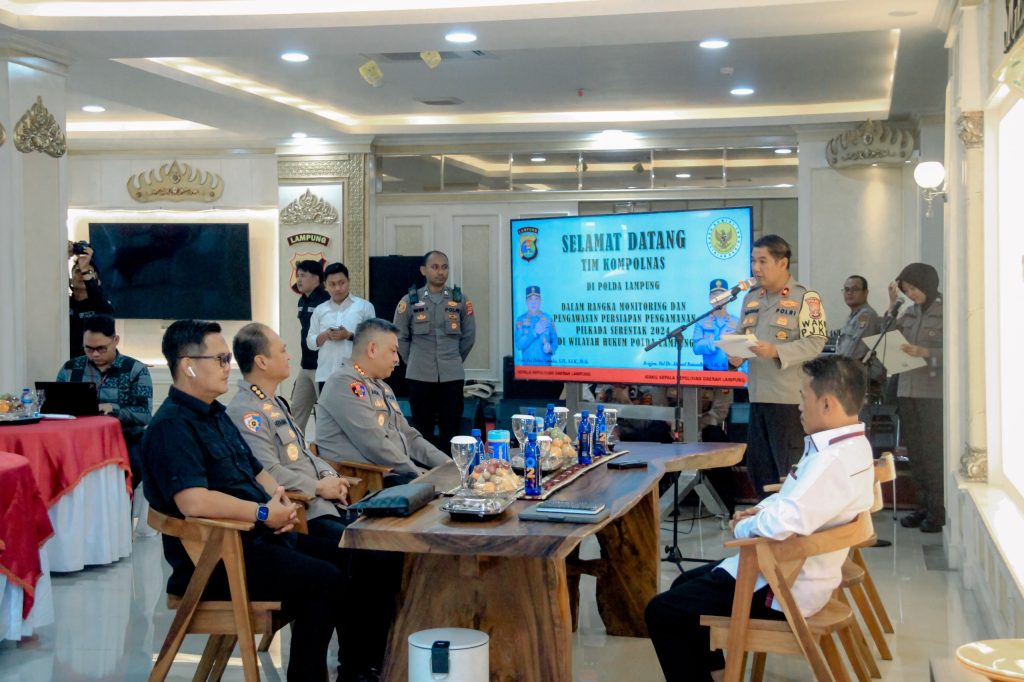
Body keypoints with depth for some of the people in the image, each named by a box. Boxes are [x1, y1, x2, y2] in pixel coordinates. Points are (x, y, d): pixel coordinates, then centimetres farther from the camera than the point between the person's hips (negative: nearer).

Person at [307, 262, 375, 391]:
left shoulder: (364, 306, 5)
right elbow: (310, 343, 13)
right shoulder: (320, 310, 13)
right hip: (326, 374, 3)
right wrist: (325, 335, -7)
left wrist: (349, 336, -12)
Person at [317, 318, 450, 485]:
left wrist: (447, 463, 8)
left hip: (400, 472, 10)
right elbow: (374, 444, -17)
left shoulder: (383, 387, 22)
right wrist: (418, 473, -13)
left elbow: (409, 437, 22)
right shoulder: (345, 383, -9)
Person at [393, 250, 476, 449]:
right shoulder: (410, 300, 1)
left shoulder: (460, 300, 4)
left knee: (451, 431, 3)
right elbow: (400, 337, 9)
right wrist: (414, 362, 10)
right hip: (420, 376, 0)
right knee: (422, 430, 6)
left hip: (452, 376, 1)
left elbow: (468, 336, 12)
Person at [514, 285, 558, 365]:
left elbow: (555, 341, 6)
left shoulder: (548, 319, 2)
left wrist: (550, 348, -15)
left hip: (546, 364, 1)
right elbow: (519, 345, -9)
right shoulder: (521, 320, 0)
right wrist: (535, 332, -18)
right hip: (527, 364, -1)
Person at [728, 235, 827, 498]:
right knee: (758, 466, 12)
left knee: (791, 470, -1)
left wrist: (775, 351, -26)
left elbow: (815, 342, -14)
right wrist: (735, 354, -2)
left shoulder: (806, 298, -7)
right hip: (758, 395, 7)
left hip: (790, 397, -7)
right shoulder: (751, 297, 15)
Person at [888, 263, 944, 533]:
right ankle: (923, 505, 15)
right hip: (907, 390, 6)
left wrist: (924, 353, -20)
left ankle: (937, 510, 3)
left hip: (933, 392, -6)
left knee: (933, 452, -5)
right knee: (915, 452, 7)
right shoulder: (912, 312, 12)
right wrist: (892, 306, 4)